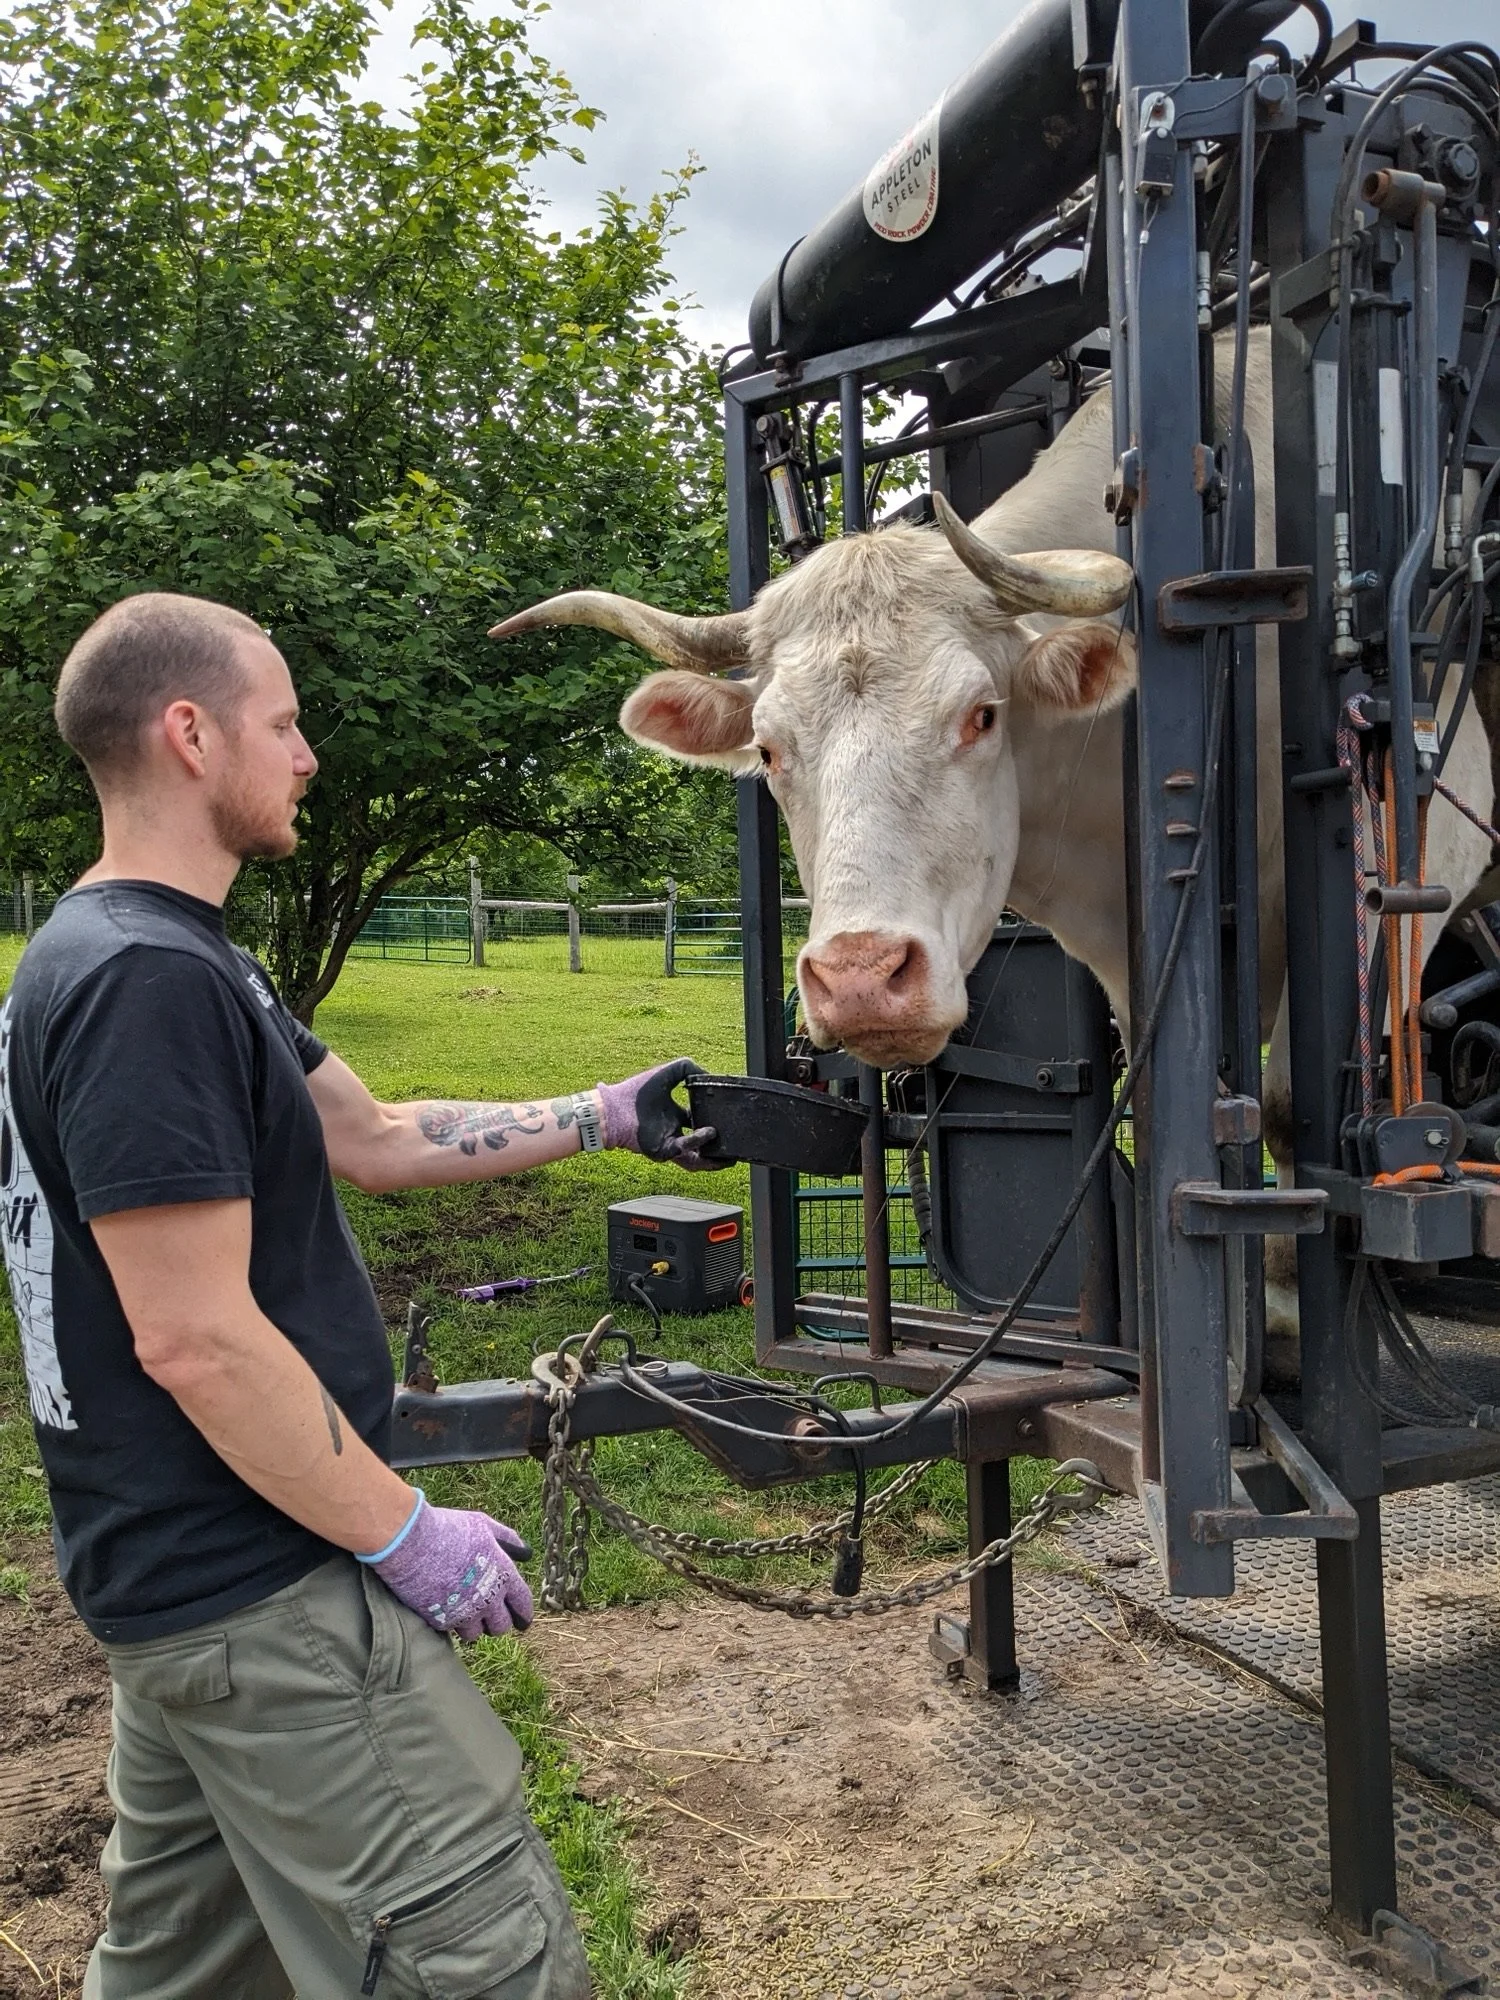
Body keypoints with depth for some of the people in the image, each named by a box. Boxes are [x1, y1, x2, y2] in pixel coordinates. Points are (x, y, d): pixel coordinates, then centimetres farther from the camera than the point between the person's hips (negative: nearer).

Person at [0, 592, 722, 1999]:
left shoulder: (150, 953, 12)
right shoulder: (146, 981, -22)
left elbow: (373, 1139, 17)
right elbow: (195, 1339, -24)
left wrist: (607, 1116, 16)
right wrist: (408, 1535, -16)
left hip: (176, 1570, 11)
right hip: (259, 1592, -11)